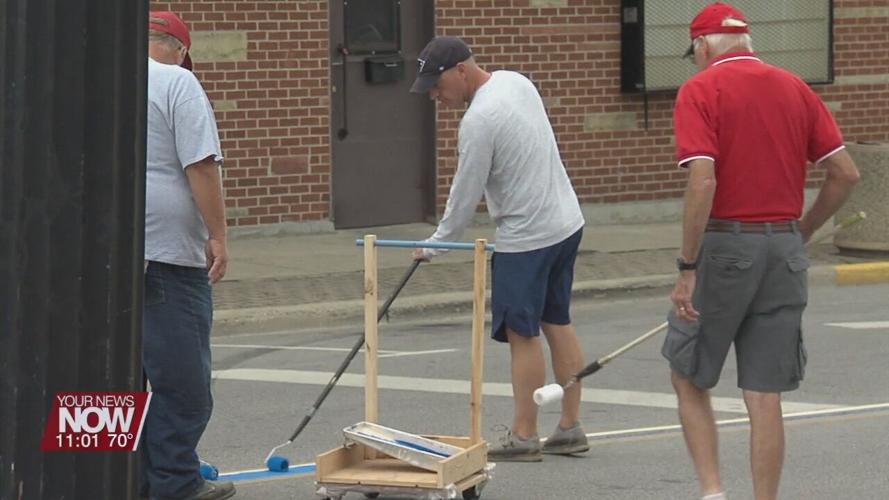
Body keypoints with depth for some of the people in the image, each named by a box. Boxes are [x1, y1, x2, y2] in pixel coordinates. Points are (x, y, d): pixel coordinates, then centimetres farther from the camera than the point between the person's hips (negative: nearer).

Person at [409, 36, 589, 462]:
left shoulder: (478, 121, -22)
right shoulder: (516, 81, 6)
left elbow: (466, 193, -15)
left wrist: (436, 244, -1)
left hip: (526, 238, -9)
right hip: (566, 221, 10)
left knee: (523, 332, -3)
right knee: (557, 323, 13)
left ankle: (524, 437, 1)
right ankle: (570, 429, 17)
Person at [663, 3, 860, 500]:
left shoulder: (700, 90, -7)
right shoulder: (795, 88, 8)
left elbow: (703, 183, -18)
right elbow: (846, 173, 6)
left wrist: (688, 270, -15)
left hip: (723, 246, -4)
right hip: (784, 251, 4)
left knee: (690, 379, 12)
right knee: (766, 398, 7)